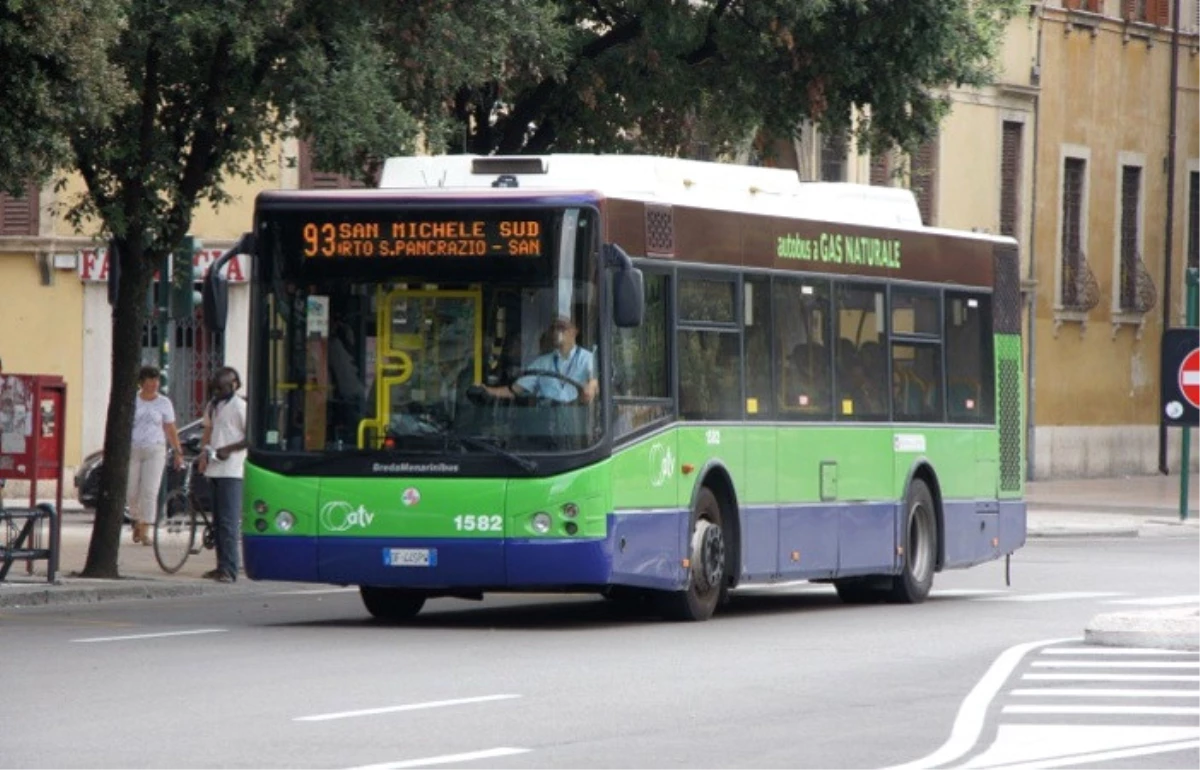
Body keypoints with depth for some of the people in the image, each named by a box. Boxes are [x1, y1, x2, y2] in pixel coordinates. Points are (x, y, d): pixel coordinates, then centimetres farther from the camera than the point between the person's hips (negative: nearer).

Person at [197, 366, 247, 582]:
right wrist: (205, 451, 13)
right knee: (218, 521, 11)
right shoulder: (212, 406, 16)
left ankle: (229, 570, -13)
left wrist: (229, 449, -17)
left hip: (231, 470, -9)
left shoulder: (239, 406, -8)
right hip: (214, 468, 9)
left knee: (228, 521, -11)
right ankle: (221, 566, 17)